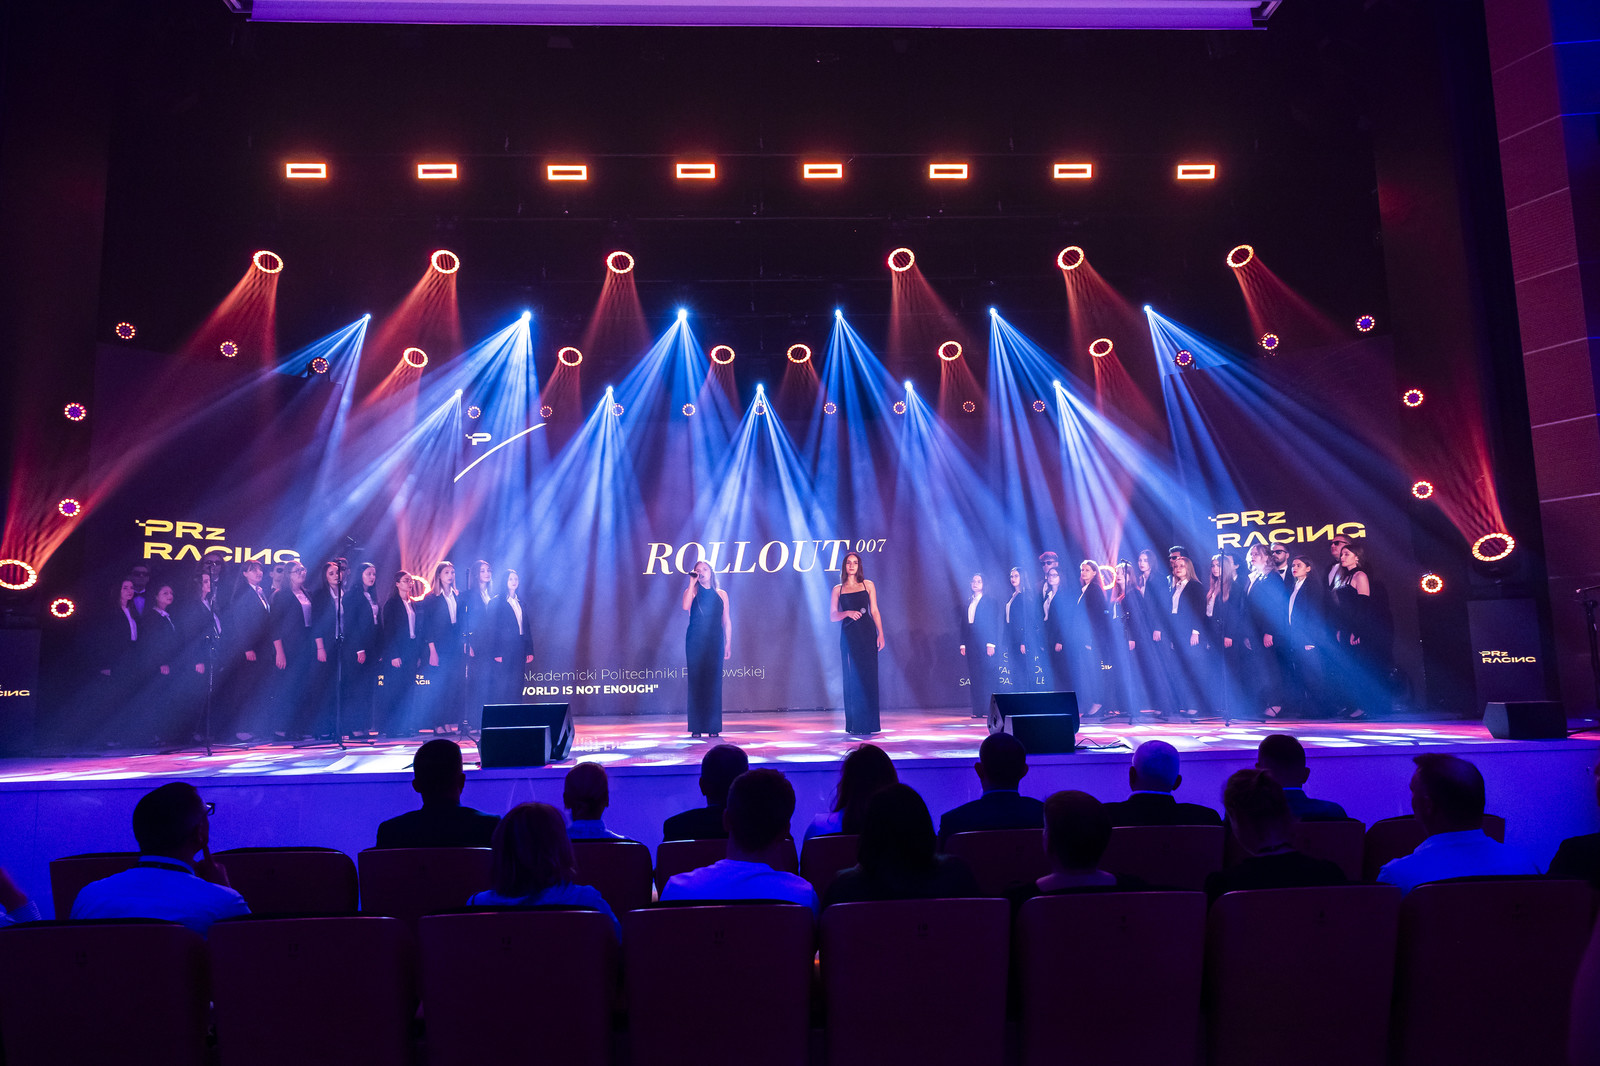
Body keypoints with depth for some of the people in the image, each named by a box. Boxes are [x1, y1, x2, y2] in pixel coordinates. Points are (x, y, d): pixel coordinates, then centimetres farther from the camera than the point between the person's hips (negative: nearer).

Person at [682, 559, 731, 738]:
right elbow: (685, 606, -16)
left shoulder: (721, 594, 11)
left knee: (714, 683, 0)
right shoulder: (692, 592, 7)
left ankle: (713, 727, 5)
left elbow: (727, 621, 11)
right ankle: (696, 727, 0)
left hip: (715, 642, 1)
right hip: (695, 642, -1)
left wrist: (728, 644, 4)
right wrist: (692, 583, -11)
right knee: (696, 682, -3)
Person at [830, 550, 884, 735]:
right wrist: (847, 613, -12)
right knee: (851, 678, -1)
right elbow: (832, 615, 7)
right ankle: (854, 724, 5)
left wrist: (880, 634, -3)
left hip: (867, 634, 0)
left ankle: (867, 723, 1)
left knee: (868, 676, -4)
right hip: (848, 636, 0)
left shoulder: (868, 585, 10)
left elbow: (875, 611, 6)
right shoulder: (838, 589, 11)